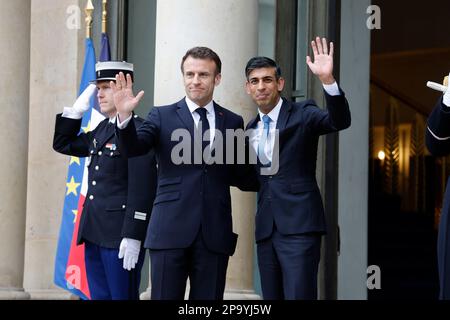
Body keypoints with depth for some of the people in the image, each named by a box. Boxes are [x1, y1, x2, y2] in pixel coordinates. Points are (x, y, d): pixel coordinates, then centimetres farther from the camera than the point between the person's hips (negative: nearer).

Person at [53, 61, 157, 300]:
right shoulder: (101, 129, 15)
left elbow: (142, 187, -17)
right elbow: (63, 144, 26)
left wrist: (133, 236, -21)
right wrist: (77, 109, 13)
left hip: (121, 235, -8)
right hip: (94, 234, 8)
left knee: (123, 296, -4)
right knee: (99, 296, 11)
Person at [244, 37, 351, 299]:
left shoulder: (303, 114, -2)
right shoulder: (251, 129, 16)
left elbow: (340, 121, -21)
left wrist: (327, 79, -35)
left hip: (299, 225, -6)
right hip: (266, 227, 6)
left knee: (299, 295, -15)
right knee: (272, 297, 9)